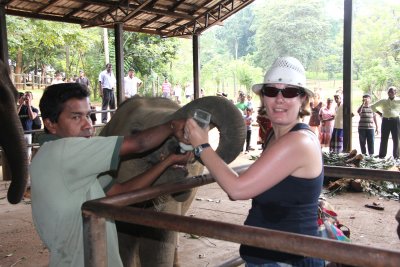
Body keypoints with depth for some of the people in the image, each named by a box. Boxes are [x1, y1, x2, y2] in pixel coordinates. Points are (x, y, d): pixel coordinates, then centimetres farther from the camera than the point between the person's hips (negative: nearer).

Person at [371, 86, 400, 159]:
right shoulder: (383, 101, 8)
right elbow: (373, 106, 14)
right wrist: (379, 113, 5)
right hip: (385, 121, 1)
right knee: (384, 139, 3)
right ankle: (381, 156, 7)